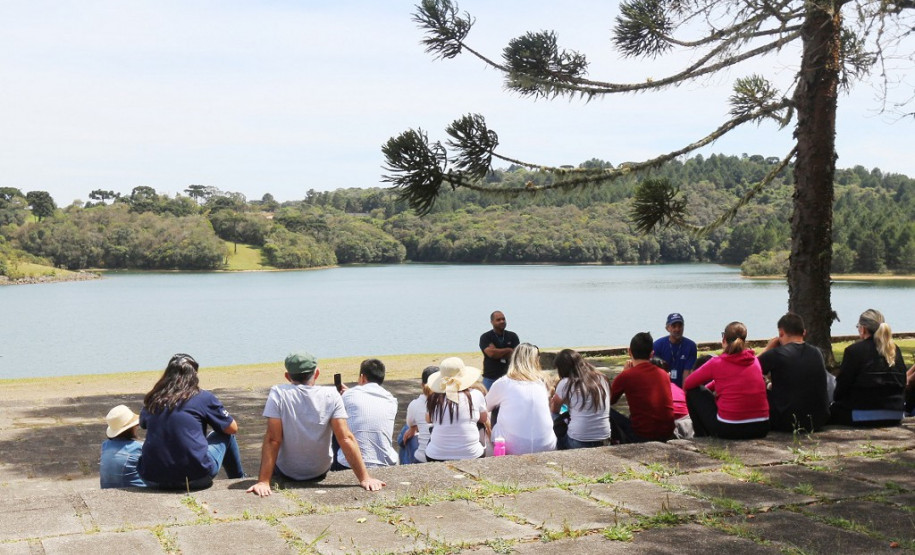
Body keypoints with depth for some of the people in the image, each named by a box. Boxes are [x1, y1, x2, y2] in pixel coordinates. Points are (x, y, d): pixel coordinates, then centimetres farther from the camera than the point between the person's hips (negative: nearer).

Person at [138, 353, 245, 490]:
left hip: (153, 480, 3)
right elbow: (233, 428, 9)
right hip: (195, 478, -3)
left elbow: (142, 424, 27)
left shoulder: (153, 400, 6)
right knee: (225, 435, 20)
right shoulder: (203, 397, -2)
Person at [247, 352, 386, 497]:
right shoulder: (331, 396, -17)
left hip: (286, 474, -1)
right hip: (320, 473, 2)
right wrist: (364, 478, -21)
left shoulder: (278, 394, -20)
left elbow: (272, 440, -24)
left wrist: (263, 481, -23)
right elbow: (346, 438, -22)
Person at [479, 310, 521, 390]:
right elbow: (491, 353, -13)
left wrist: (497, 352, -6)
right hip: (490, 378, -1)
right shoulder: (485, 337, 2)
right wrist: (508, 350, -2)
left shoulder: (512, 336, 8)